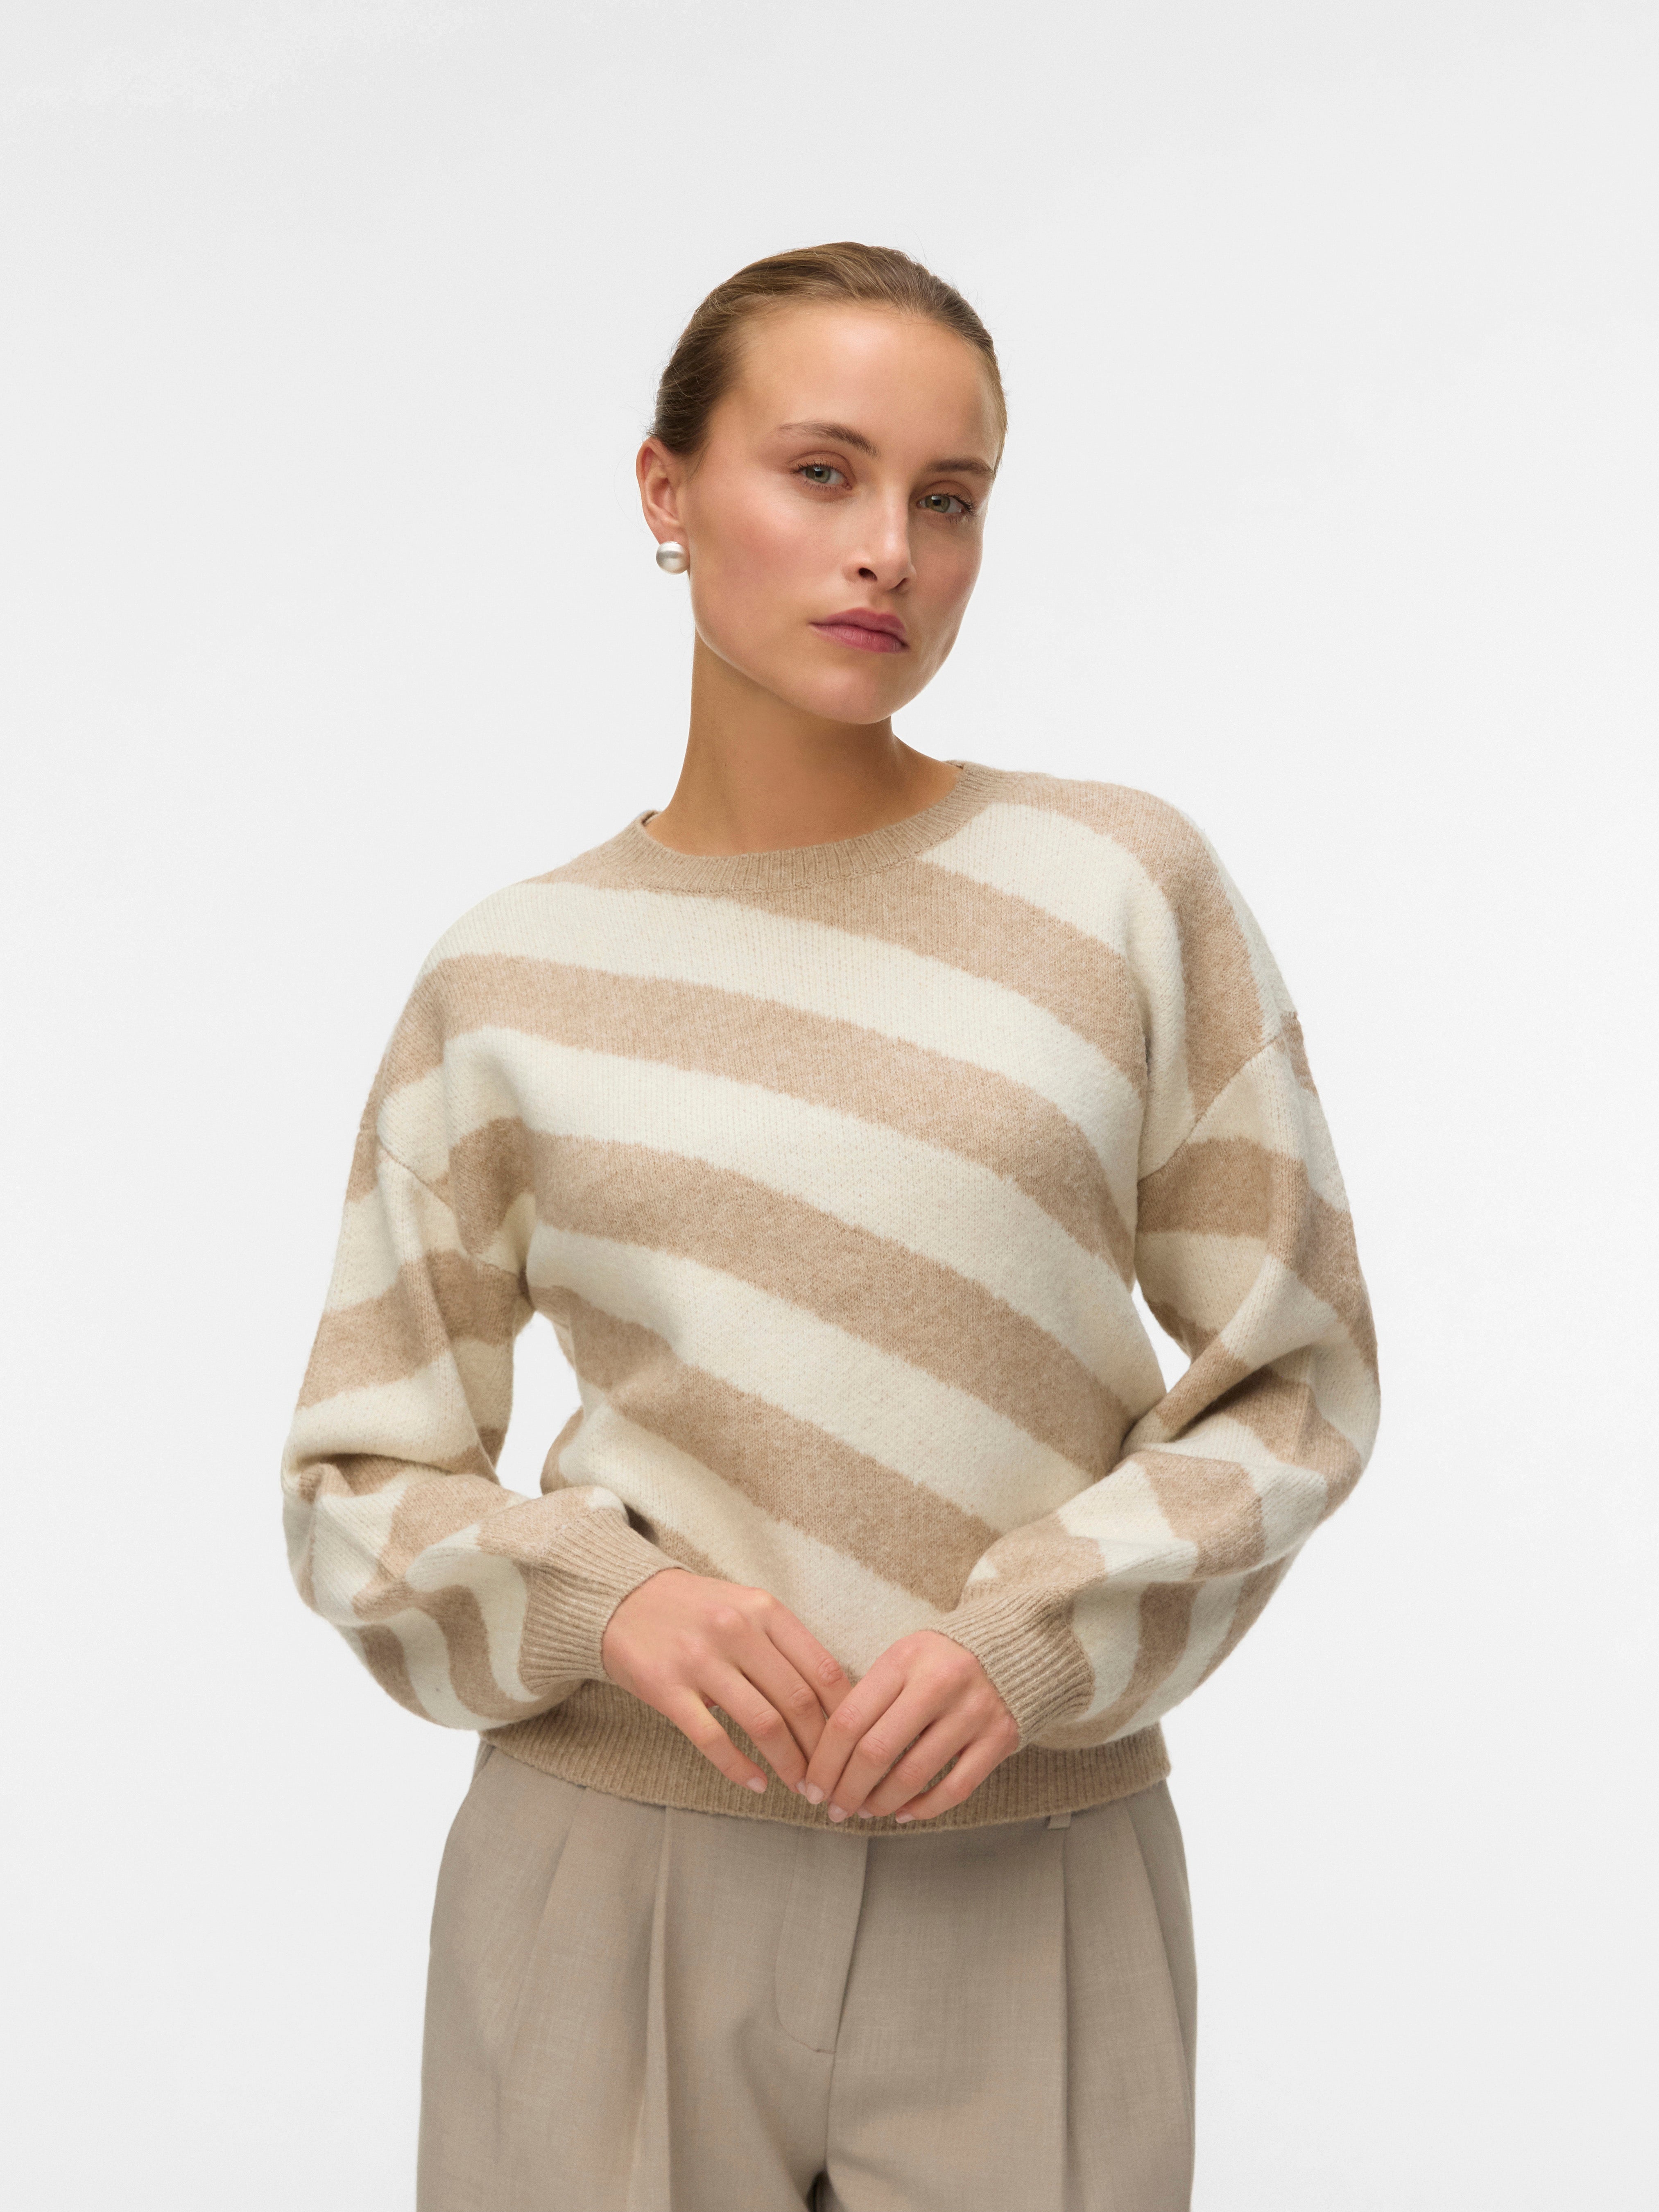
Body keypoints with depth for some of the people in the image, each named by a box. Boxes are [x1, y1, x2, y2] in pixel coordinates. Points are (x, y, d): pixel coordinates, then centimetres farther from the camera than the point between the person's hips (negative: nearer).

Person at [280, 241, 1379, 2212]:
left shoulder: (1127, 887, -2)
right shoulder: (505, 986, 0)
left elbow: (1293, 1384, 1)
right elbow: (360, 1482, 4)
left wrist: (1036, 1640, -14)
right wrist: (600, 1604, -15)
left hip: (1029, 1891, 0)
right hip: (609, 1876, 1)